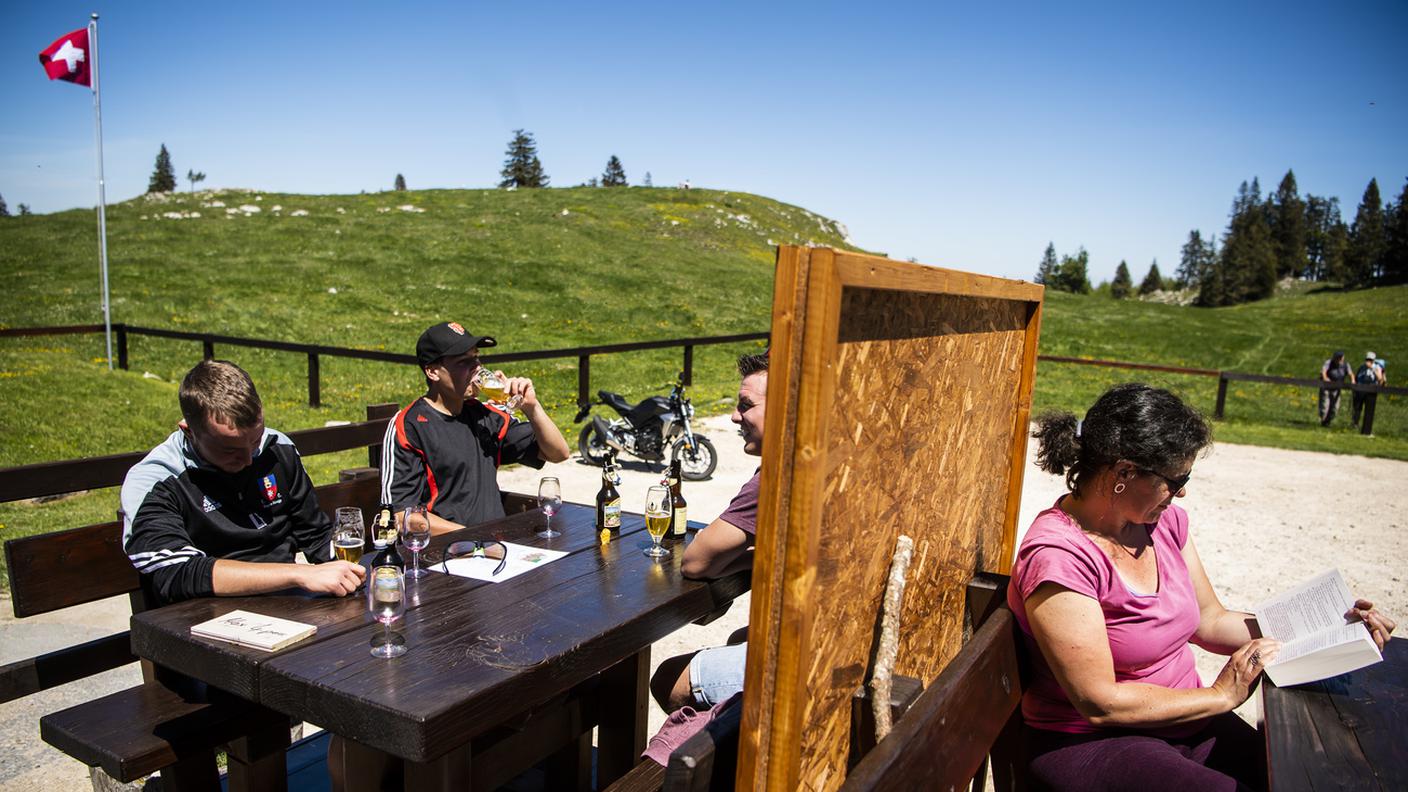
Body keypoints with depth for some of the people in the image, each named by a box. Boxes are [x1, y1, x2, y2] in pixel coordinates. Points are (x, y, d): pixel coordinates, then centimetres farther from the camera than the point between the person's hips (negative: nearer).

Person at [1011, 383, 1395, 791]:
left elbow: (1209, 621, 14)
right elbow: (1100, 703, -21)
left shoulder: (1165, 521, 1)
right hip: (1092, 743, -7)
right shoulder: (1058, 558, -25)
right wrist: (1220, 695, -11)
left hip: (1183, 719, 8)